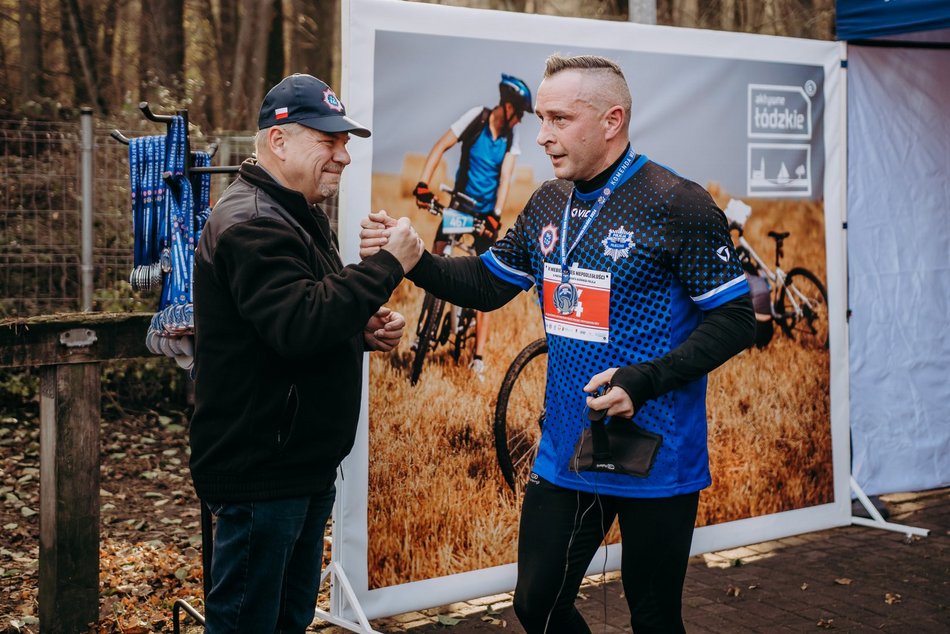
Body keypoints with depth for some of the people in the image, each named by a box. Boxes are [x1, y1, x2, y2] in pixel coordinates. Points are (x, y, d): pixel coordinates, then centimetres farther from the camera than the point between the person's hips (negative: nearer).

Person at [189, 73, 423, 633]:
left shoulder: (301, 215, 16)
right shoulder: (251, 224, -18)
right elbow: (299, 324, -30)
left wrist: (366, 330, 5)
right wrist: (388, 265, -25)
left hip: (305, 464, 10)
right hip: (261, 469, -10)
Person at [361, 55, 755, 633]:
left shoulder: (679, 206, -15)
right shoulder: (548, 205, 6)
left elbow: (735, 321, -14)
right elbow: (488, 284, 13)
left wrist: (642, 381, -25)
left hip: (654, 457, -6)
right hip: (564, 455, 6)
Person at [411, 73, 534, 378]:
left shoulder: (511, 137, -6)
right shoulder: (476, 118, -11)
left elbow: (505, 177, -11)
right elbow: (440, 147, -13)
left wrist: (496, 215, -24)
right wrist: (422, 186, -24)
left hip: (486, 212, 0)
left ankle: (478, 356, -1)